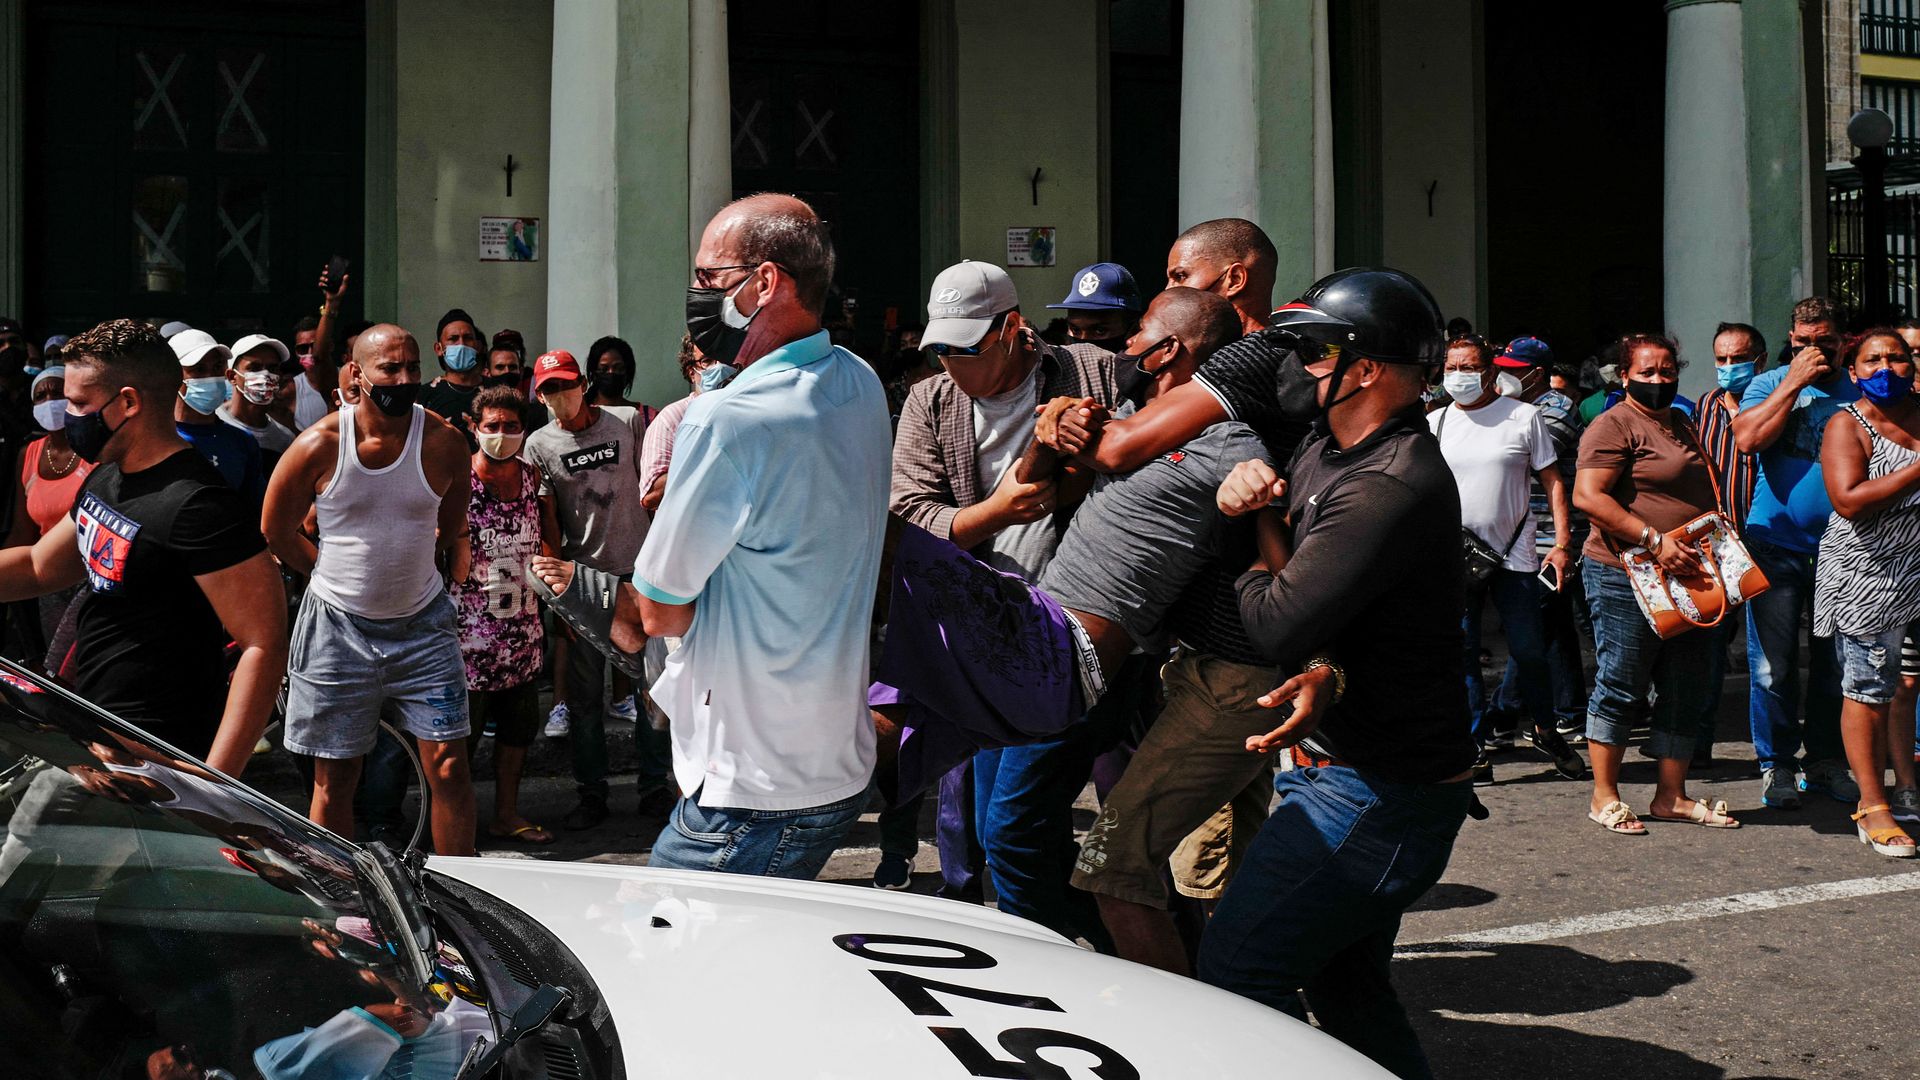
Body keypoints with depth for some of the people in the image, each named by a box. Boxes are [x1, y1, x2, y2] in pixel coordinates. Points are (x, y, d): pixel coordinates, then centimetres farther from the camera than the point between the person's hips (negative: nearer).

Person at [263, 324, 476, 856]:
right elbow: (276, 529, 4)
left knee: (449, 767, -2)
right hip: (338, 626, -1)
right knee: (333, 777, 6)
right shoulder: (319, 445, -11)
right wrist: (338, 578, 7)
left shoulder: (444, 443, -7)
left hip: (423, 623, 1)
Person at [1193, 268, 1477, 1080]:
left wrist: (1255, 574, -4)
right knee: (1344, 984, 19)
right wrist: (1249, 485, -12)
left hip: (1377, 794, -10)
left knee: (1236, 966, -11)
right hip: (1352, 776, 10)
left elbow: (1279, 623, -26)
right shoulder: (1327, 449, 9)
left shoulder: (1392, 489, -24)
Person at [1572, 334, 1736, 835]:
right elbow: (1588, 496, -20)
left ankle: (1671, 795, 19)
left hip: (1685, 576, 8)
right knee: (1622, 686, -3)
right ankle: (1604, 795, 7)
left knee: (1685, 689, 10)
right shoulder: (1614, 426, -9)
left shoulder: (1681, 424, 19)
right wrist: (1654, 540, -25)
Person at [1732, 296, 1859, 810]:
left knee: (1836, 661, 9)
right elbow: (1747, 439, -16)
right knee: (1773, 664, -1)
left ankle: (1826, 759, 22)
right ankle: (1775, 764, 10)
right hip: (1777, 544, -2)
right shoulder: (1769, 385, 2)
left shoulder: (1861, 389, 8)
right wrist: (1794, 382, -14)